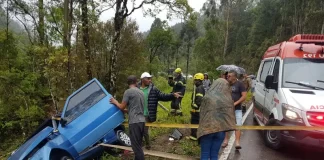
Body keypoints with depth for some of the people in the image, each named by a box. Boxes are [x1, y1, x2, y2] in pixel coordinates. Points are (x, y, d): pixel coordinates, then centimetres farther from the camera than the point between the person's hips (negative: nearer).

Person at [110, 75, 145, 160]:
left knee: (136, 146, -3)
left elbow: (122, 107, -2)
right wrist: (127, 110, 36)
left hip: (134, 121, -8)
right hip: (141, 120, 8)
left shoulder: (128, 91, -6)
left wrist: (115, 102, 16)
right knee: (138, 145, 17)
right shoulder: (141, 92, 16)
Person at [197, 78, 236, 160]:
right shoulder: (229, 100, -1)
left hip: (207, 128, -2)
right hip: (220, 129, 2)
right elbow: (231, 116, 6)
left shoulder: (207, 97, -6)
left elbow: (202, 113, -1)